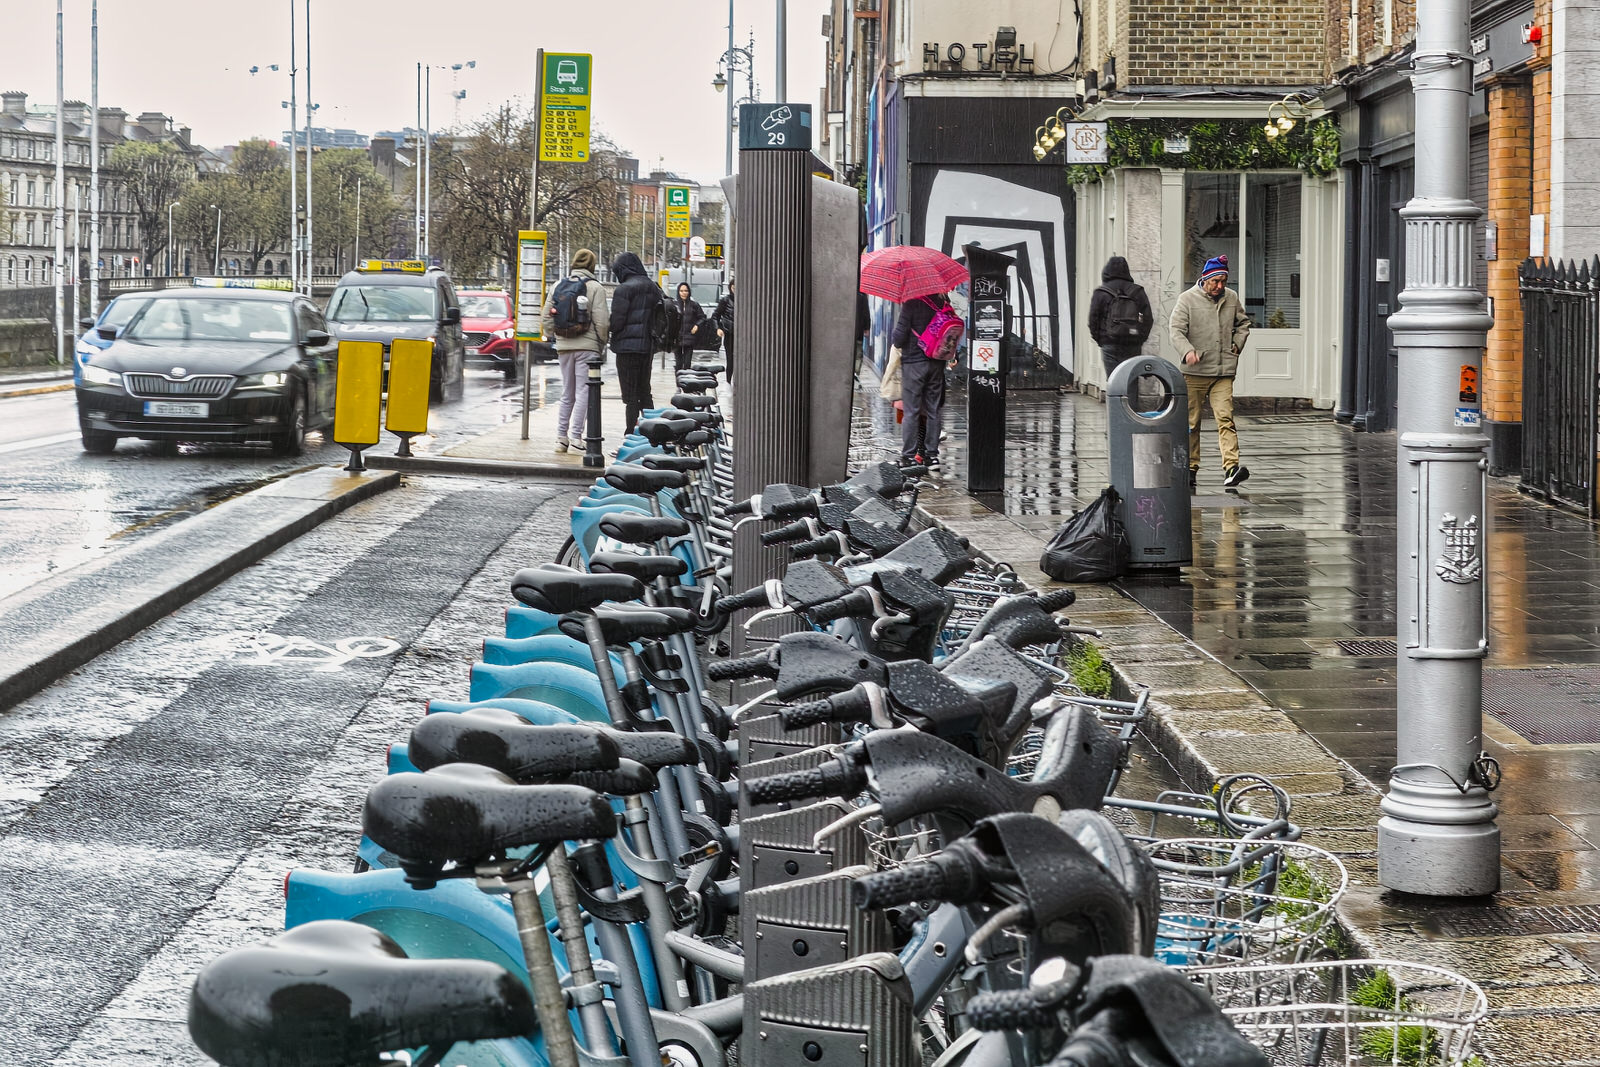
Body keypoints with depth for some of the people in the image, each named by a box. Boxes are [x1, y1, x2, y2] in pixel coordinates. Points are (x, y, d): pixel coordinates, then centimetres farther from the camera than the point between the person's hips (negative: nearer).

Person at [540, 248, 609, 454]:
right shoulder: (595, 288, -7)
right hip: (587, 346, -5)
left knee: (567, 394, 13)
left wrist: (554, 338, 18)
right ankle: (576, 435, -9)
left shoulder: (558, 286, 8)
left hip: (564, 346, 5)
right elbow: (601, 321, -11)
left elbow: (547, 317, 9)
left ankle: (561, 437, 11)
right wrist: (601, 344, 2)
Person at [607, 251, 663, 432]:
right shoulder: (653, 287, 11)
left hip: (628, 346, -7)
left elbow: (616, 321, -16)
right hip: (648, 346, 8)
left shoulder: (624, 289, -13)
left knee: (630, 396, -4)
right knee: (645, 393, 17)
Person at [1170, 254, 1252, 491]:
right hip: (1194, 373, -2)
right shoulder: (1187, 299, -2)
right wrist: (1188, 350, -25)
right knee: (1192, 422, 5)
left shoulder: (1231, 298, 10)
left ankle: (1231, 467, -21)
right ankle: (1191, 468, 16)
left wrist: (1237, 344, 11)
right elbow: (1176, 329, -8)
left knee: (1225, 418, -12)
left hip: (1223, 373, 2)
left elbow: (1243, 323, 27)